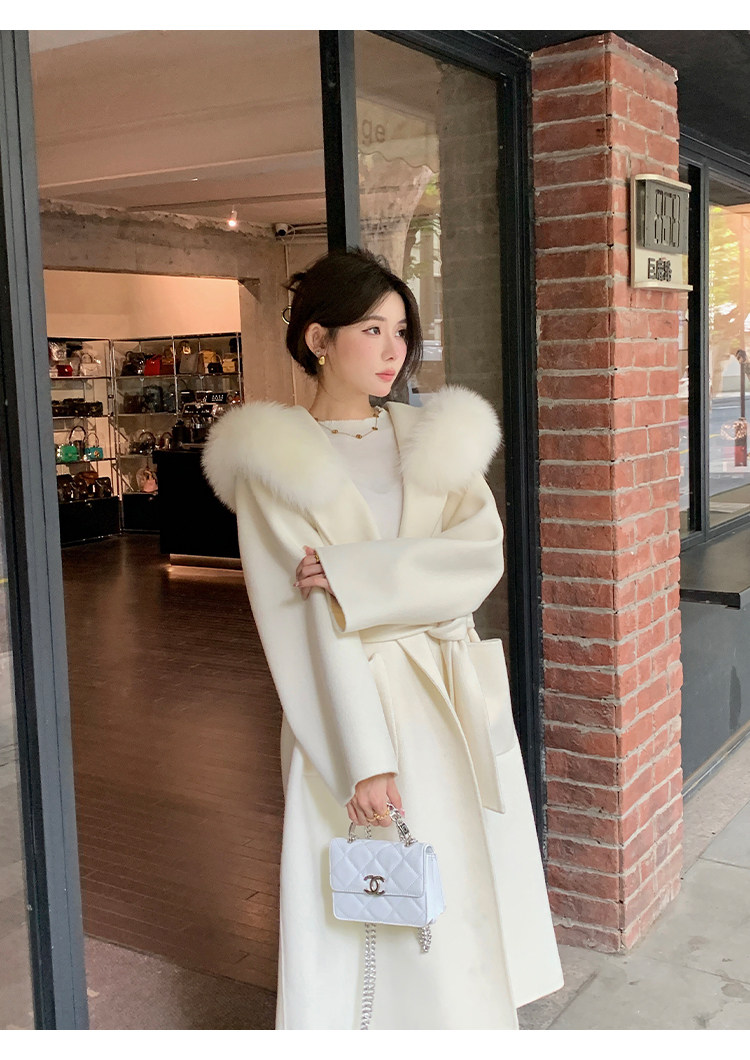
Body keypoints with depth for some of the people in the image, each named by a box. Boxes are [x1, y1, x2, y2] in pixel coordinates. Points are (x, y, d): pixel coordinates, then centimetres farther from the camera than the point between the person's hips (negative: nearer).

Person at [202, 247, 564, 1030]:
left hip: (453, 703, 4)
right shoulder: (274, 460, -5)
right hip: (347, 704, -4)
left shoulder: (433, 437, 8)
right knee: (361, 923, 4)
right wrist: (363, 759, -19)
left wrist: (353, 575, -19)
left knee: (464, 898, 12)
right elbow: (303, 620, -12)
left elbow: (483, 552, -6)